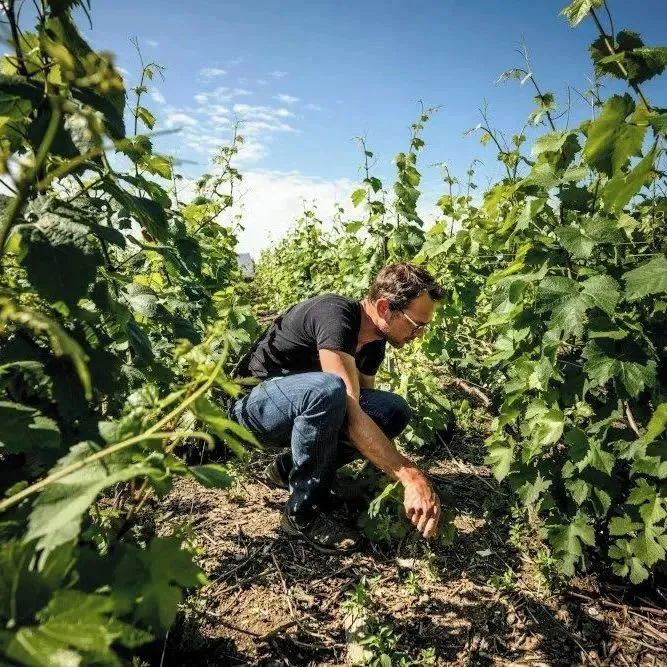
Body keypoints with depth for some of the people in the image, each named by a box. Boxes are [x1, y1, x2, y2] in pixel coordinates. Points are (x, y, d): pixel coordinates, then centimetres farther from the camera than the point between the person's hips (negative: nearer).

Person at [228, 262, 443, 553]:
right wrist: (411, 477, -37)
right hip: (253, 401, -8)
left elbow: (365, 409, 3)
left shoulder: (374, 341, -1)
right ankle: (303, 512, -18)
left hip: (303, 403, 8)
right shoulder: (334, 315, -28)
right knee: (326, 389, -39)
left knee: (393, 410, -10)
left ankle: (290, 468, 3)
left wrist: (402, 473, -7)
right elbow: (350, 413, -36)